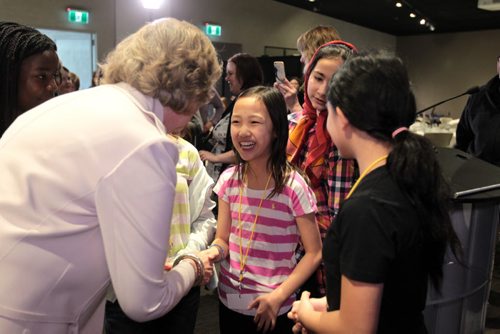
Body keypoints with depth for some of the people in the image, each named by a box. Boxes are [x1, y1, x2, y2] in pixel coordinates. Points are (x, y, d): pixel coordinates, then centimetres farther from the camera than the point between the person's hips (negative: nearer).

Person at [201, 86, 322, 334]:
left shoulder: (293, 187, -18)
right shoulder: (229, 180, -5)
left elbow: (314, 253, -11)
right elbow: (223, 239, 1)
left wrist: (279, 295, -19)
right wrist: (214, 251, -19)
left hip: (274, 310, -4)